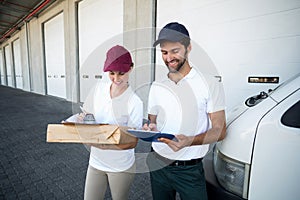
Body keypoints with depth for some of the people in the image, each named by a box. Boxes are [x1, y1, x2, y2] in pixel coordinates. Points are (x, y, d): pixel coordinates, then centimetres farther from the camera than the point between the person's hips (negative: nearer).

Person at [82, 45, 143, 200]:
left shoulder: (134, 102, -19)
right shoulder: (99, 89, -6)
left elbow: (133, 142, -15)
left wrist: (106, 145, -31)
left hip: (121, 166, -3)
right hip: (96, 162, 4)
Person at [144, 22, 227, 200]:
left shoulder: (210, 84, -10)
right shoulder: (156, 86, 4)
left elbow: (219, 130, -10)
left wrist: (189, 141, -26)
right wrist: (150, 129, -11)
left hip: (190, 170, -4)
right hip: (158, 165, 4)